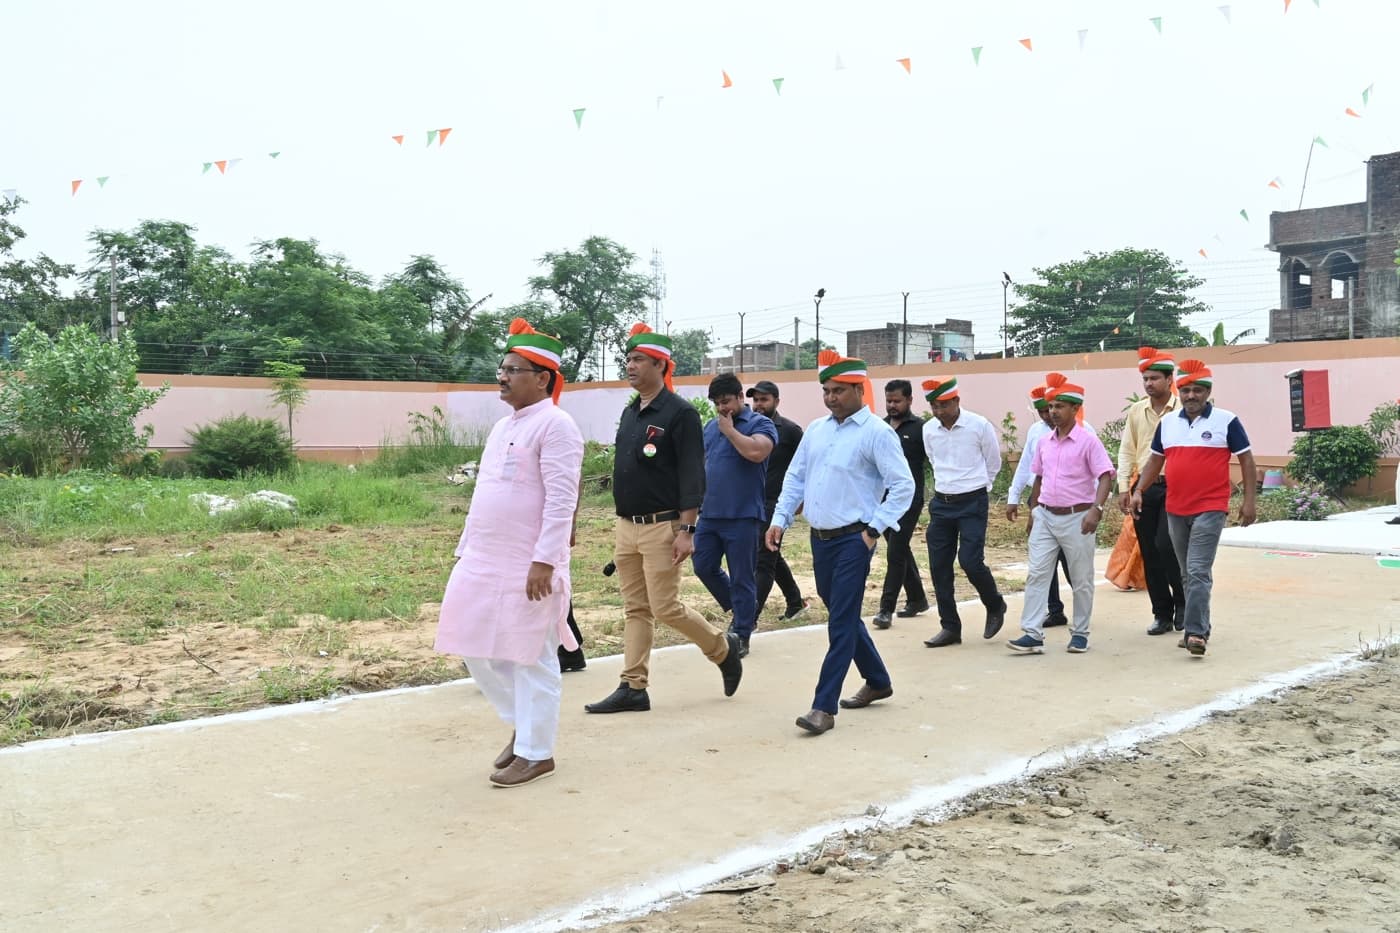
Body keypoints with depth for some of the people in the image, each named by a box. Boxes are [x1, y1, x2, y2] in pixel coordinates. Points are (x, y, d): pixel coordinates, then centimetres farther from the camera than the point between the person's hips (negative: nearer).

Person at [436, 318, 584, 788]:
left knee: (530, 659, 1)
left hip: (528, 567, -9)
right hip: (482, 562, 9)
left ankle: (535, 753, 14)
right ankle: (522, 724, 31)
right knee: (477, 650, 13)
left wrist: (544, 561, -24)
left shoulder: (555, 425, -12)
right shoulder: (502, 426, 16)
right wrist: (465, 549, 19)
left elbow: (561, 501, -19)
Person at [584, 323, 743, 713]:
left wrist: (686, 530, -20)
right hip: (626, 527, 8)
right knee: (635, 609, 9)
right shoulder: (629, 413, 13)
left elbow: (692, 476, -16)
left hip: (661, 527, -8)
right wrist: (622, 524, 18)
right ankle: (633, 688, 14)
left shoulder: (679, 413, -11)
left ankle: (723, 647, 19)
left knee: (666, 608, -5)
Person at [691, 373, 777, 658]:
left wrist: (729, 429, -13)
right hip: (710, 514, 7)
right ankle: (742, 610, 30)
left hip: (742, 516, -7)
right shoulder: (710, 427, 15)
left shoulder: (760, 424, -5)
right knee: (703, 566, 9)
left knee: (741, 578, 0)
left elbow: (755, 452, -25)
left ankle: (741, 636, 11)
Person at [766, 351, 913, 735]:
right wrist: (780, 520, 6)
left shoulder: (876, 433, -10)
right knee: (843, 615, 17)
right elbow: (795, 478, 15)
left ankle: (824, 707, -3)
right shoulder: (815, 430, 10)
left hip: (853, 540, -7)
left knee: (841, 621, -6)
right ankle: (877, 682, 36)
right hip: (820, 538, 7)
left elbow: (903, 487, -12)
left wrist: (874, 530, -15)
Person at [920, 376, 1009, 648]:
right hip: (941, 503, 5)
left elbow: (994, 464, 4)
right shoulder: (929, 430, 1)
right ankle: (950, 627, 14)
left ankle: (995, 606, 17)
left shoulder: (979, 426, -11)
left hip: (972, 503, -5)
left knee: (970, 561, -13)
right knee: (939, 566, 3)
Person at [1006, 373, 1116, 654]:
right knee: (1036, 575, -2)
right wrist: (1033, 509, 19)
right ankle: (1032, 634, -2)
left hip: (1076, 518, -5)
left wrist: (1096, 509, -25)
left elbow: (1105, 477, -14)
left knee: (1081, 581, 7)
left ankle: (1080, 633, 20)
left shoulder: (1088, 441, -9)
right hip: (1045, 517, 5)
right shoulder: (1044, 442, 9)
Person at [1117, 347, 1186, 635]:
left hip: (1174, 486, -5)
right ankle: (1162, 614, 18)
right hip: (1144, 487, 5)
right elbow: (1127, 451, 11)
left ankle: (1182, 601, 10)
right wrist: (1123, 487, 4)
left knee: (1166, 545, -15)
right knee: (1150, 553, 7)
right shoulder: (1136, 411, 9)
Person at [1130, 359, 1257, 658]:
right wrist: (1139, 491, 5)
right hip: (1175, 511, 5)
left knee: (1198, 572, -14)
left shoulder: (1226, 421, -4)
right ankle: (1198, 628, 24)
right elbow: (1155, 460, 16)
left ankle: (1196, 633, -14)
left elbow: (1246, 458, 0)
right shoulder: (1167, 423, 9)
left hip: (1210, 510, -5)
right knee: (1187, 574, 13)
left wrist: (1249, 500, -5)